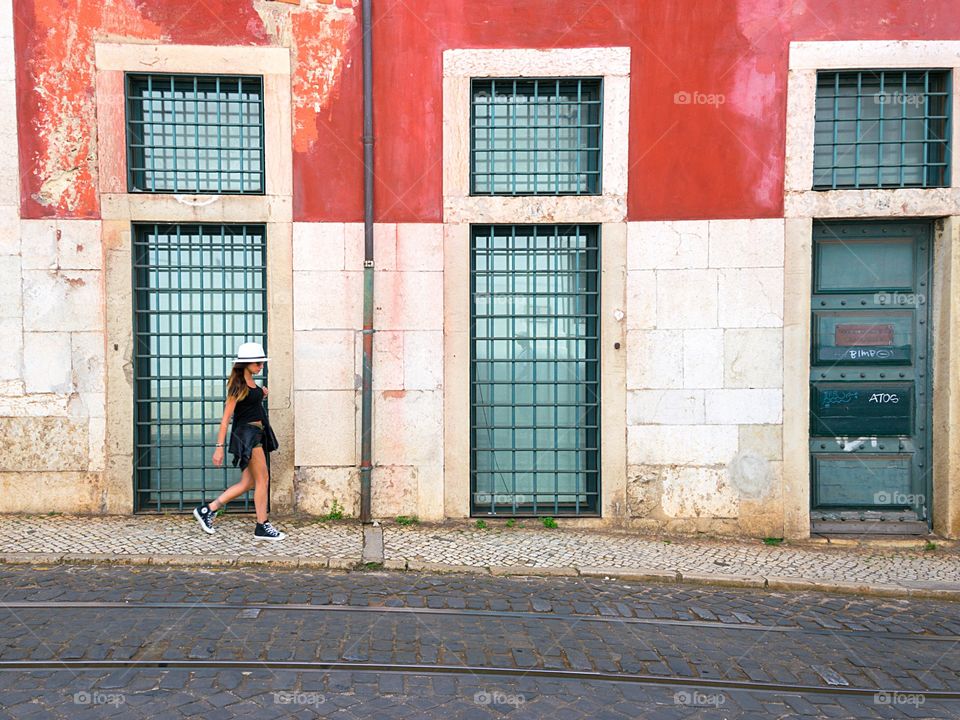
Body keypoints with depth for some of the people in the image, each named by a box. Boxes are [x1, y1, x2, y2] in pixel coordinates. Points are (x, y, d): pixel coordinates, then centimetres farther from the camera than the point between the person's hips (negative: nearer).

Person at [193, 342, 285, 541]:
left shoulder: (251, 382, 12)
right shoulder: (238, 386, -14)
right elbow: (226, 417, -15)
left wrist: (261, 396, 15)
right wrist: (219, 446, -17)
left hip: (257, 433, 9)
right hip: (246, 433, -9)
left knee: (247, 483, 11)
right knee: (262, 479, -4)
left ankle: (207, 510, 18)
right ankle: (262, 527, 4)